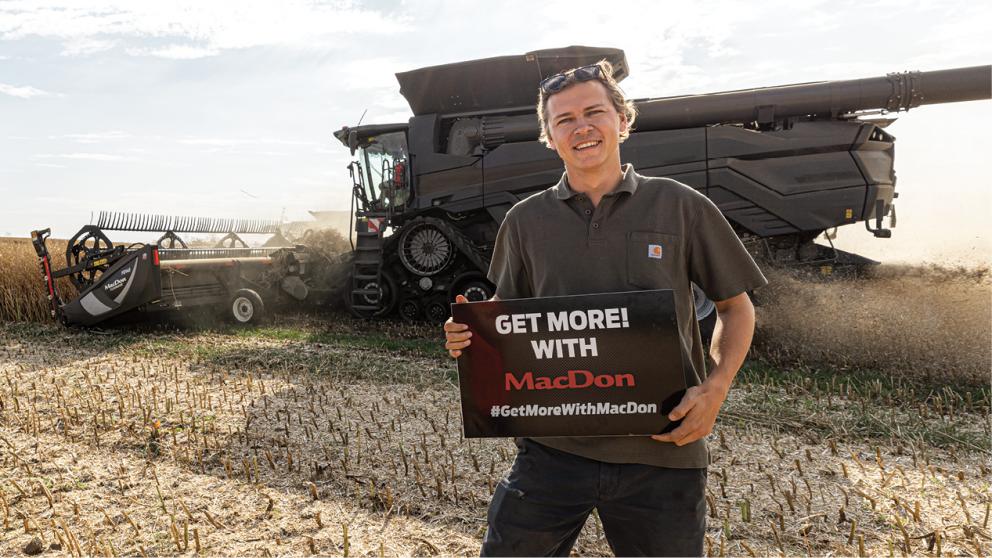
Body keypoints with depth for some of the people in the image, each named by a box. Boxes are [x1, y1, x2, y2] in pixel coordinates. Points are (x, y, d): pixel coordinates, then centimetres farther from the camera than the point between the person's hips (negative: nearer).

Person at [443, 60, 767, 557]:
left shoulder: (682, 207, -1)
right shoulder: (525, 221, 4)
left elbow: (736, 307, 6)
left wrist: (715, 388, -9)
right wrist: (468, 336, -8)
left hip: (661, 454, -1)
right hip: (552, 447, 1)